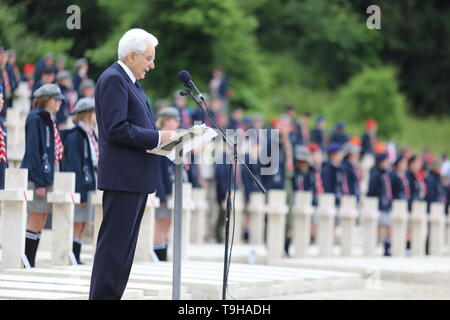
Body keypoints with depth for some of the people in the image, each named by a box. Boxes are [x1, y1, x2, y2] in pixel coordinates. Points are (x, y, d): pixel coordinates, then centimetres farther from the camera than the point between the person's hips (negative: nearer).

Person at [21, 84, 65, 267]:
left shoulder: (49, 120, 18)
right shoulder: (36, 118, -9)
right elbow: (32, 151, -15)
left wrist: (48, 180, 15)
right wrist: (39, 182, -19)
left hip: (48, 176, 9)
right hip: (37, 177, -9)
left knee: (40, 223, 7)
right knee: (35, 222, -9)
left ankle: (30, 264, 9)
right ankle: (27, 264, -6)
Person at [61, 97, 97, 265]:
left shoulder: (91, 135, 16)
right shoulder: (75, 136, -12)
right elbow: (74, 166, -16)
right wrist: (80, 193, -20)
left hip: (90, 184, 9)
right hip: (80, 186, -9)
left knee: (82, 226, 9)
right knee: (76, 225, -7)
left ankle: (76, 259, 12)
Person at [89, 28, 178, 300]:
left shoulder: (131, 82, 21)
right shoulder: (113, 79, -11)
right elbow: (116, 129, -21)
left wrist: (163, 138, 8)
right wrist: (157, 137, -18)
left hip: (137, 178, 10)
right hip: (123, 176, -10)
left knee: (124, 245, 11)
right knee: (114, 244, -10)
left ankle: (111, 295, 14)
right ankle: (102, 295, -9)